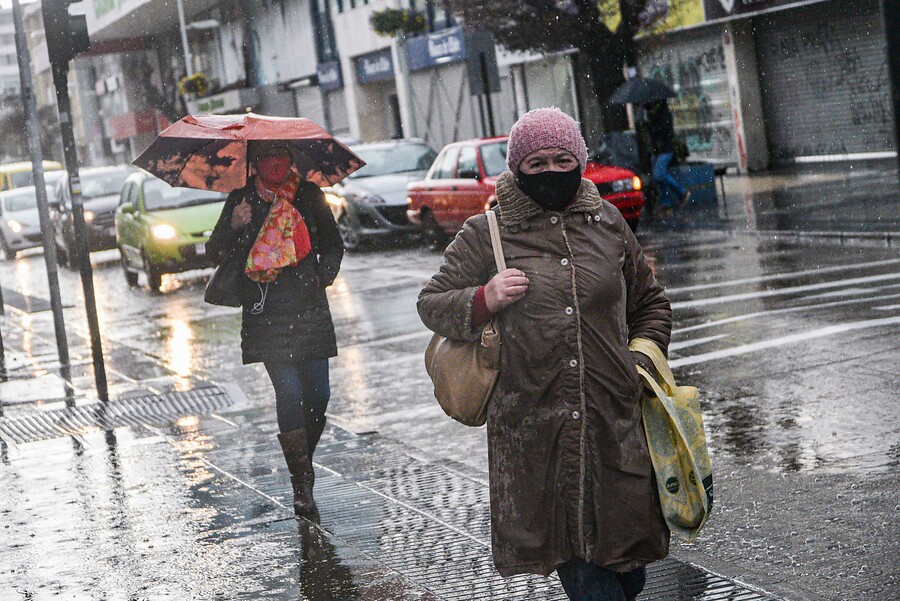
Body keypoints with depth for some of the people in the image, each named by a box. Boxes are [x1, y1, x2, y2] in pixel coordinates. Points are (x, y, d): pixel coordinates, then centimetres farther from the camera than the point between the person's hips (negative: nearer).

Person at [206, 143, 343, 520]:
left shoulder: (309, 195, 9)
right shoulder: (242, 200, 4)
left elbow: (333, 244, 21)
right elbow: (215, 255, 3)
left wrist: (325, 272, 3)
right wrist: (233, 226, -15)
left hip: (310, 309, 3)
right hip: (266, 313, -2)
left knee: (318, 394, 0)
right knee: (288, 392, -12)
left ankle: (302, 465, 22)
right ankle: (301, 485, -7)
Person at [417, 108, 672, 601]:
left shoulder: (607, 222, 12)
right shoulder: (486, 233, 3)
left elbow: (650, 302, 25)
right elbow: (431, 304, 7)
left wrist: (642, 358, 10)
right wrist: (484, 300, -11)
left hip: (615, 422, 3)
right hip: (533, 426, -2)